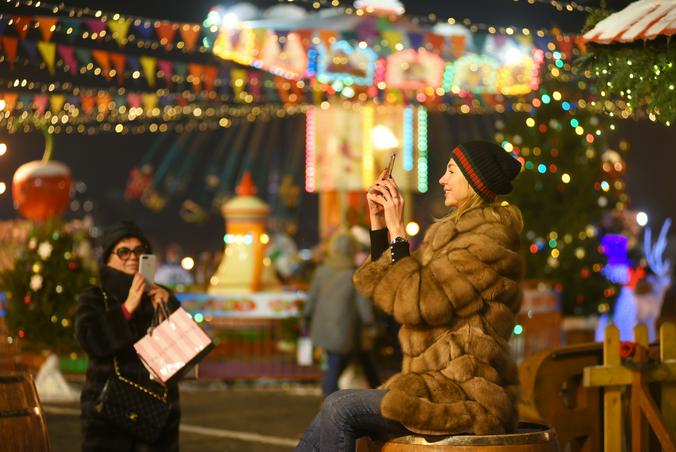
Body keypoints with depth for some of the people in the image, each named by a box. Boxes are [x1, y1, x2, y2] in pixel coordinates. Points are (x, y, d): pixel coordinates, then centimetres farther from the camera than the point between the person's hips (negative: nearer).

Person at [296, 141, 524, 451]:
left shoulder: (487, 242, -12)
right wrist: (379, 224, 11)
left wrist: (397, 231, -12)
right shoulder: (457, 232, 19)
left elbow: (415, 302, -19)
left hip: (465, 395, -9)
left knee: (340, 409, -18)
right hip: (442, 382, 9)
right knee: (335, 411, -3)